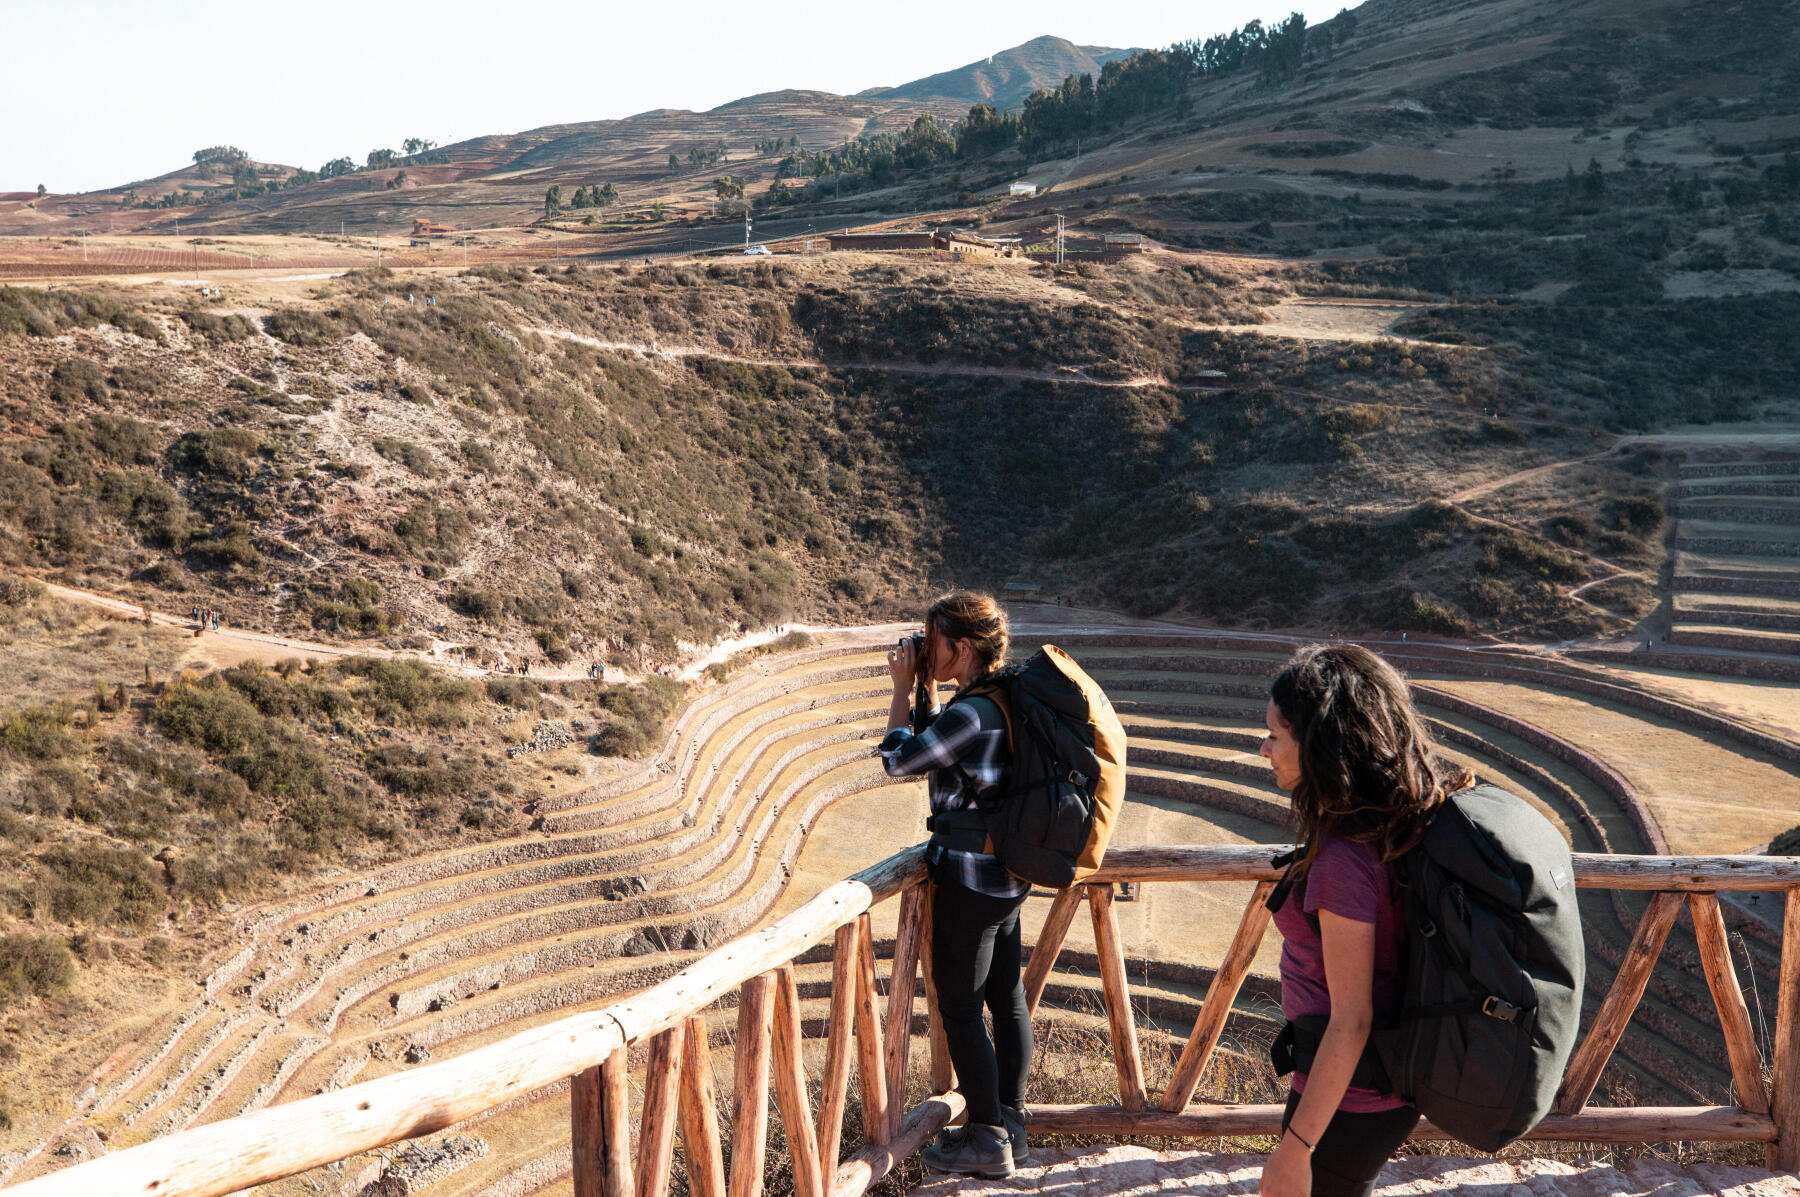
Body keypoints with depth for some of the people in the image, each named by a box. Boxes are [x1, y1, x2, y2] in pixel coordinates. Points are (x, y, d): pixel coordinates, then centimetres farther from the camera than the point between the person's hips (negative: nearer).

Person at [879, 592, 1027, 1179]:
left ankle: (986, 1143, 13)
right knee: (1006, 999, 16)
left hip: (971, 881, -9)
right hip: (1008, 874, 9)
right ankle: (1009, 1124, 29)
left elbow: (899, 759, -12)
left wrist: (903, 687, -3)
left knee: (959, 1009, 3)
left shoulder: (969, 714, -25)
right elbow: (936, 745, 16)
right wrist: (923, 687, 7)